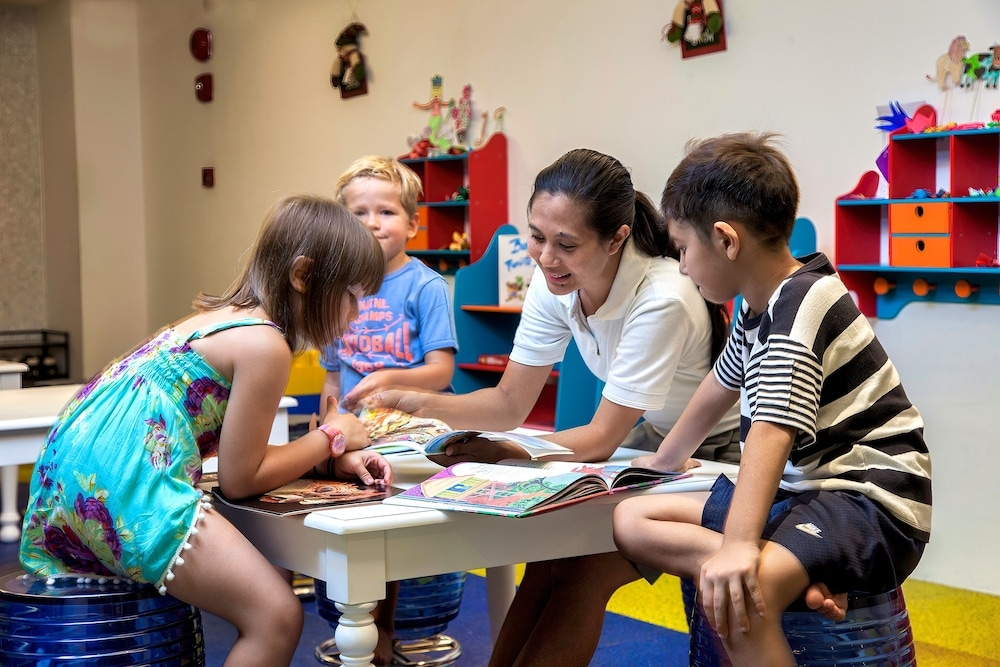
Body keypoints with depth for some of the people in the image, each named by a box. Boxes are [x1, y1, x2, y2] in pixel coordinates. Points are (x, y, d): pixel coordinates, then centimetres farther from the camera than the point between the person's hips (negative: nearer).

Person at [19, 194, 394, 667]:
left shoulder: (226, 317, 17)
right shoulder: (264, 344, -12)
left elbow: (241, 452, 19)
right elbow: (239, 479, -6)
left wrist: (331, 459, 8)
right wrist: (330, 438, 5)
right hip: (123, 485, -10)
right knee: (278, 616, -12)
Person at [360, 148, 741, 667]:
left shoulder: (661, 300, -32)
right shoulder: (554, 283, -11)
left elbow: (602, 438, -25)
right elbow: (511, 402, -7)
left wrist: (502, 451, -37)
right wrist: (423, 405, -24)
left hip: (718, 453, -6)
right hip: (650, 439, 6)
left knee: (581, 572, -17)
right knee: (548, 553, -12)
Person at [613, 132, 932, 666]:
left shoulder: (801, 308, -18)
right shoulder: (759, 310, 11)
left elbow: (771, 433, -32)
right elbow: (721, 387, 29)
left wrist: (738, 545, -41)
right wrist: (666, 459, 41)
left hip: (871, 500, -11)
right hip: (800, 492, 11)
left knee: (731, 593, -37)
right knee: (631, 520, -1)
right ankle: (798, 577, -14)